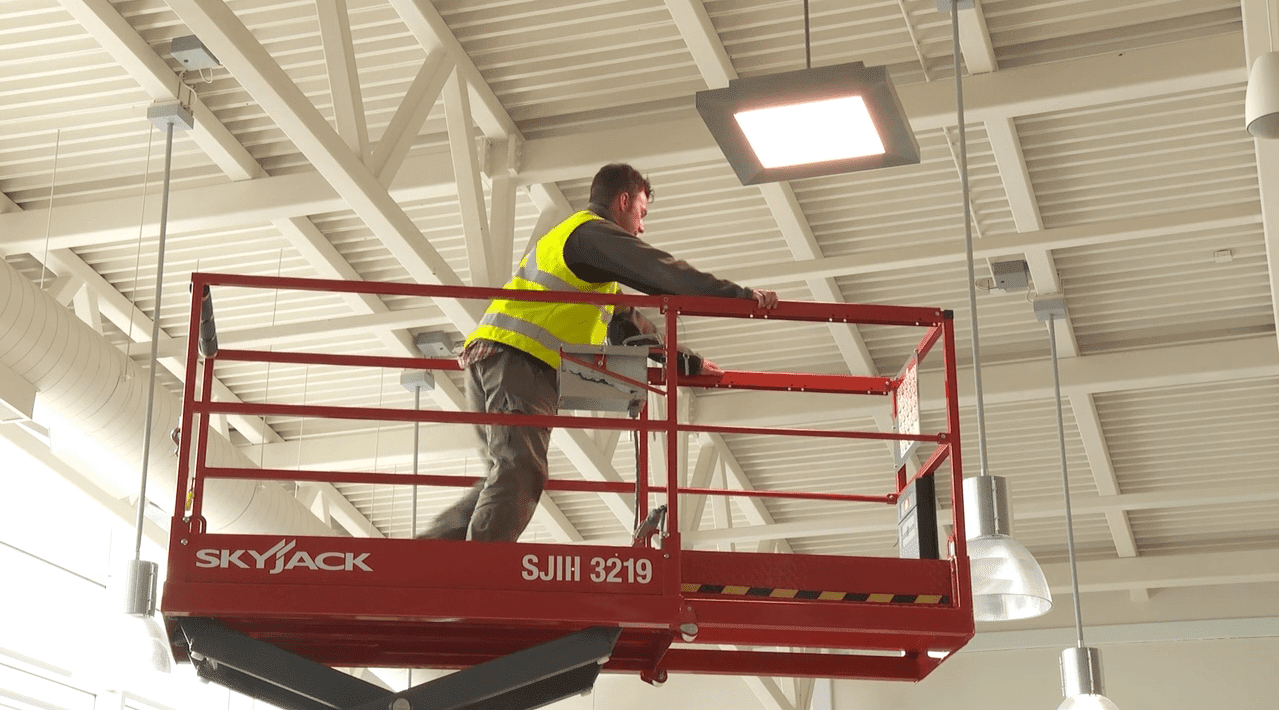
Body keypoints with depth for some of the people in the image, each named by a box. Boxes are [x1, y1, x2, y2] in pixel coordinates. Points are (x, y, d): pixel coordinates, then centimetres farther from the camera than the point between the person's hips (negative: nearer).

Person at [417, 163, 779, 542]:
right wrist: (741, 295, -9)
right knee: (519, 474, -18)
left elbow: (625, 321, 35)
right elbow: (662, 272, -9)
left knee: (508, 476, 11)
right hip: (519, 359, -10)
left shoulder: (569, 237, 34)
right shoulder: (593, 231, 2)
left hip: (488, 356, 10)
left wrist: (686, 361, 34)